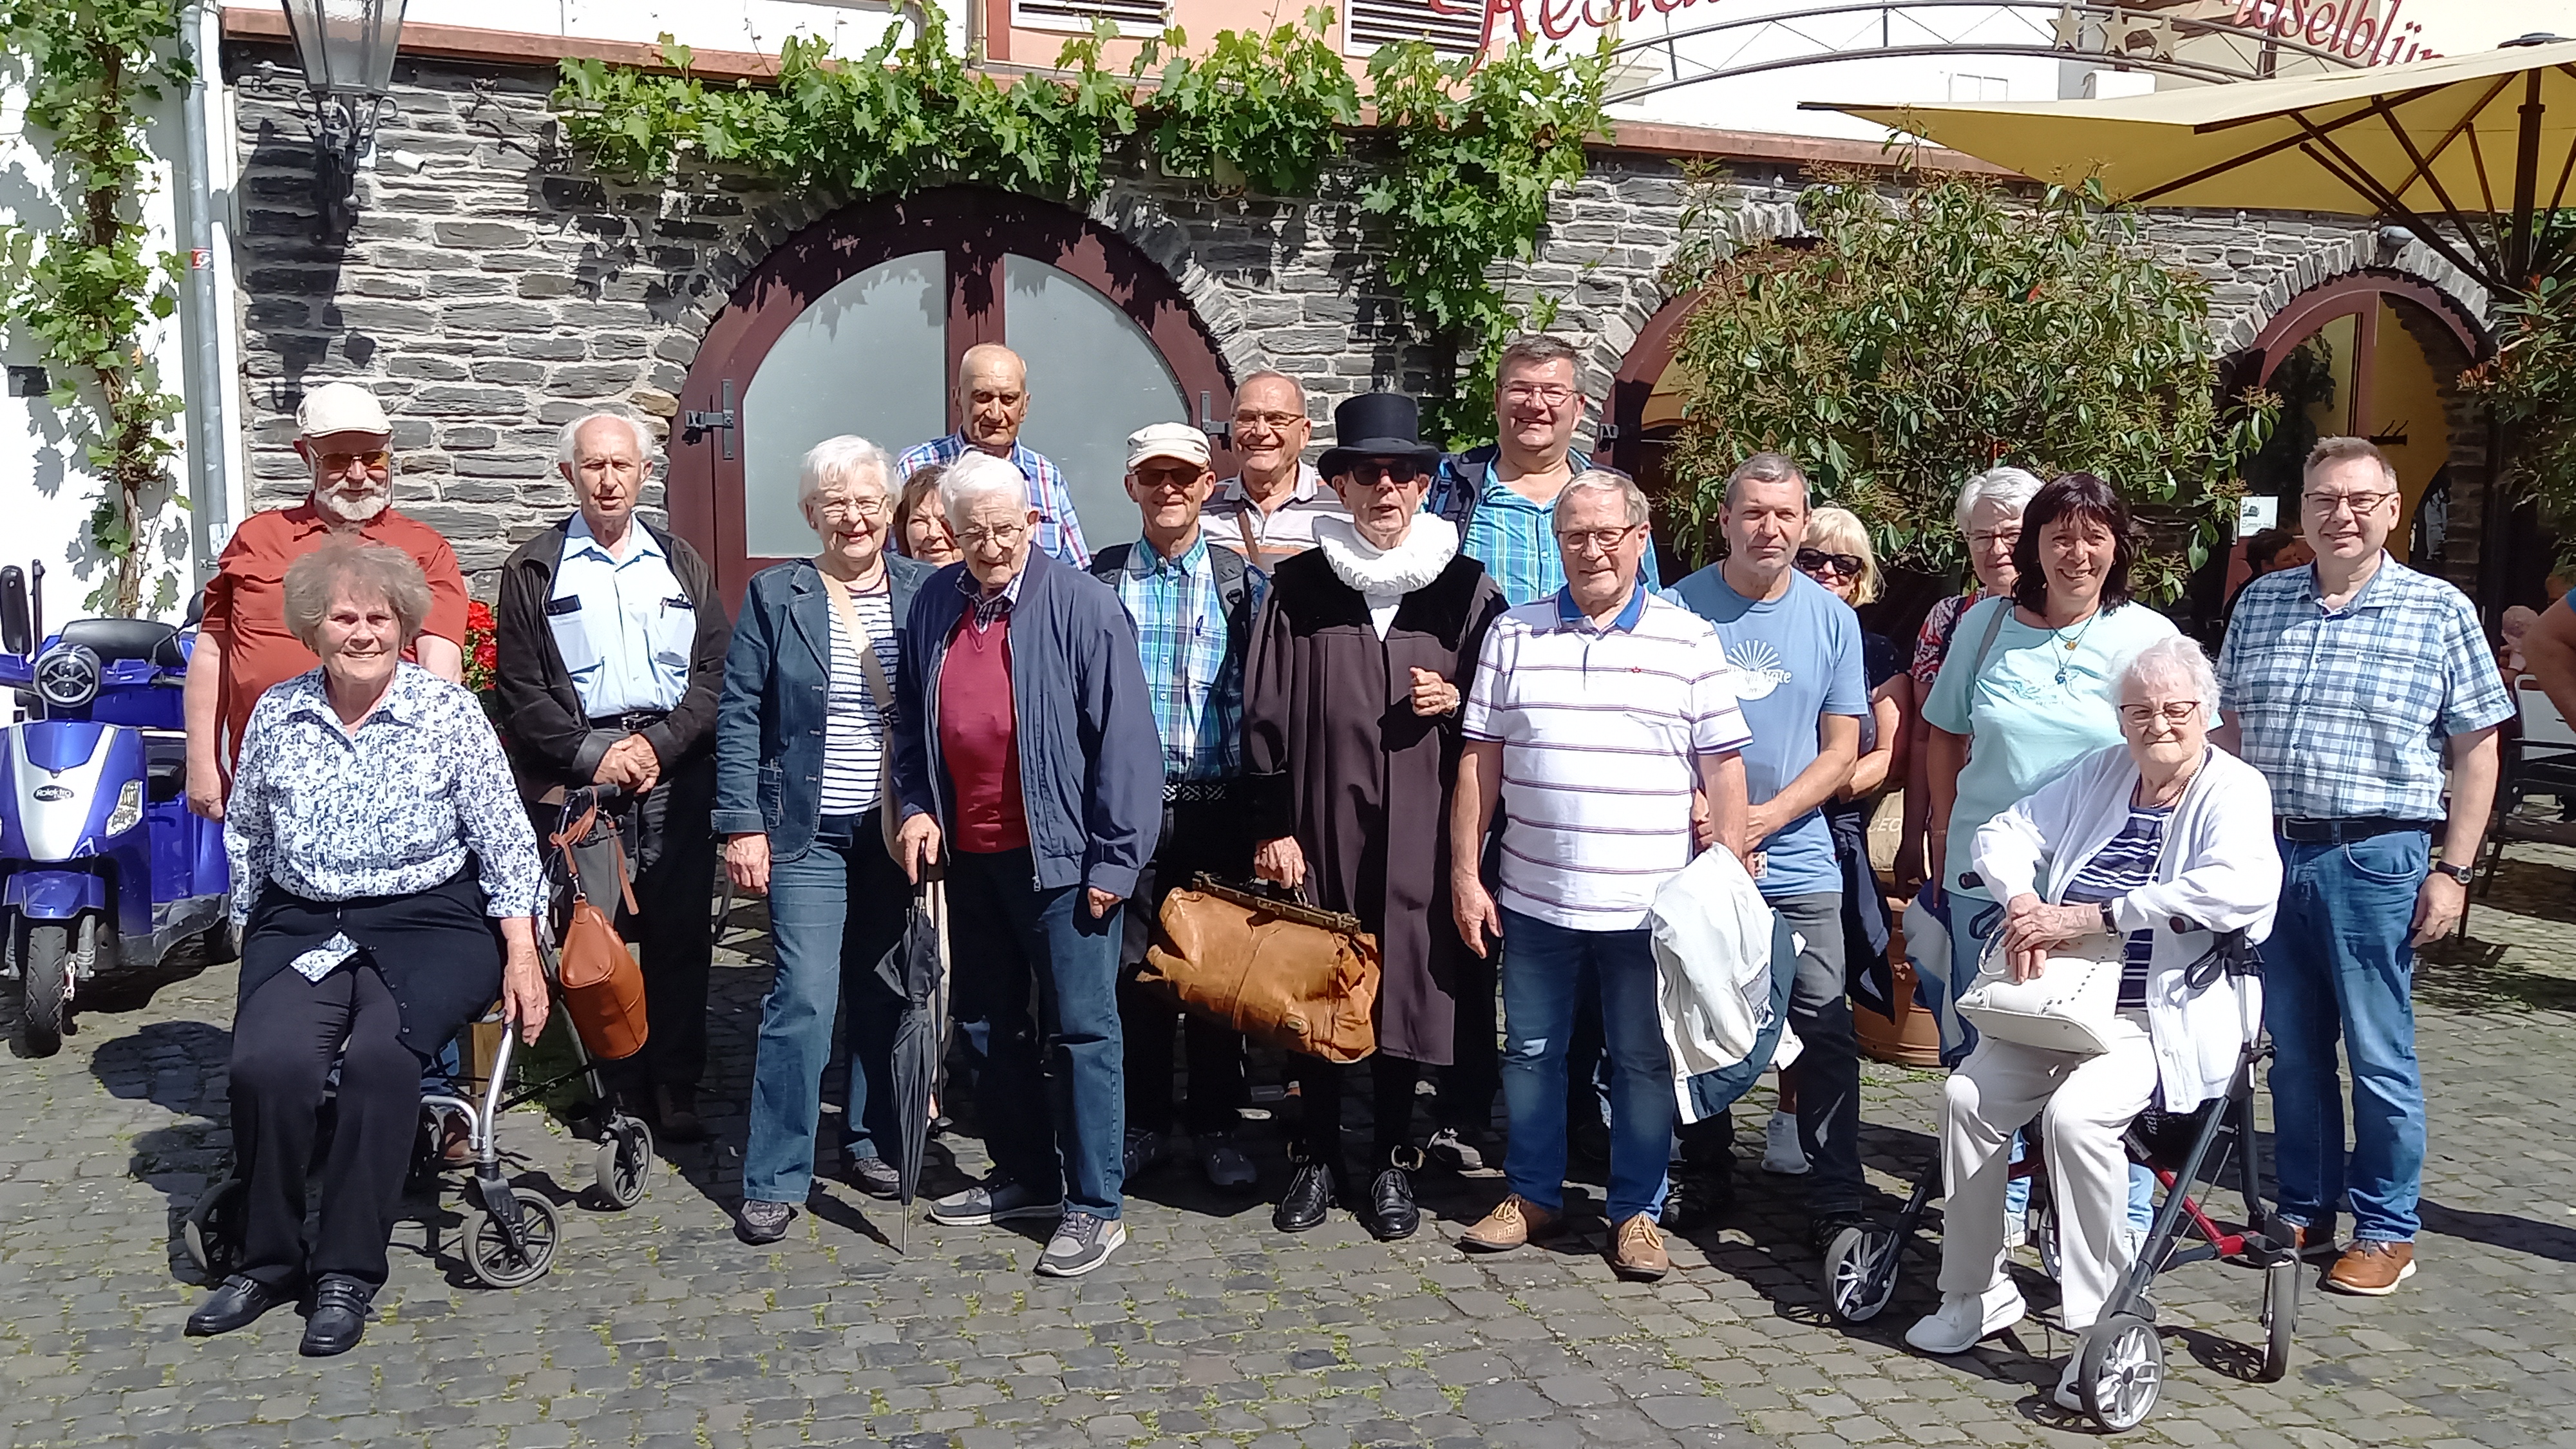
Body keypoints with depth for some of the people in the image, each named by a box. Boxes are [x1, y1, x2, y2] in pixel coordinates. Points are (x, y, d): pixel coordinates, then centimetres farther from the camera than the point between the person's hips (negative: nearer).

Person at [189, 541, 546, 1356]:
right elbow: (245, 842, 18)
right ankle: (270, 1259, -1)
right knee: (266, 1062, -23)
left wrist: (521, 955, -6)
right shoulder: (275, 715, 7)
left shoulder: (449, 712, -1)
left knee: (378, 1057, -28)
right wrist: (248, 938, 14)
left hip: (427, 923, -3)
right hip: (303, 924, 3)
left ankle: (349, 1270, -13)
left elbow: (505, 841, -1)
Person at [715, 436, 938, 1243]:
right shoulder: (773, 596, 0)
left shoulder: (923, 592, 3)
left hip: (899, 827, 2)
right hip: (808, 833, -2)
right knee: (805, 998, -7)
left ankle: (872, 1144, 29)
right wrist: (742, 824, -8)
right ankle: (774, 1180, 4)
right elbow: (739, 713, -2)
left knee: (885, 994, 11)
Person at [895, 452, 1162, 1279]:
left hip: (1058, 856, -7)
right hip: (969, 855, 7)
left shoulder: (1081, 606, -12)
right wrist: (915, 806, 3)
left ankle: (1094, 1206, 7)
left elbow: (1124, 737, -13)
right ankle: (1025, 1178, 33)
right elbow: (910, 722, 18)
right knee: (988, 1023, 17)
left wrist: (1115, 858, -15)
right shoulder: (934, 605, 7)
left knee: (1080, 1028, -2)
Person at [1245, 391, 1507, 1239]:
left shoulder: (1466, 588, 5)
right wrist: (1271, 827, -2)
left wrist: (1457, 701, -9)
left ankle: (1392, 1162, 21)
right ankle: (1317, 1158, 22)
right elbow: (1265, 715, 3)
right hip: (1318, 824, 0)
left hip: (1418, 827, 0)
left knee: (1406, 984, 4)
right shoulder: (1298, 588, 4)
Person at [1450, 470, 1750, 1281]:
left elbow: (1724, 768, 1)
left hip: (1651, 905, -2)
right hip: (1534, 898, 2)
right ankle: (1532, 1196, 29)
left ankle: (1638, 1212, 22)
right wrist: (1465, 872, 3)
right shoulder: (1514, 634, 6)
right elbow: (1480, 760, 7)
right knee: (1530, 1051, 12)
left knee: (1645, 1061, 8)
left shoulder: (1689, 640, 1)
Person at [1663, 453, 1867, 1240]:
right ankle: (1706, 1179, 26)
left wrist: (1765, 818, -12)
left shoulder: (1833, 618, 3)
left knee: (1826, 1034, -3)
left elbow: (1841, 751, 2)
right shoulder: (1679, 608, -2)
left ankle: (1837, 1205, 5)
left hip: (1799, 863, 0)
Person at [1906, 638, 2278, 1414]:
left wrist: (2088, 917, -29)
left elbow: (2242, 886, -27)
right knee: (1968, 1093, -15)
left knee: (2076, 1114, -30)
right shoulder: (2101, 773, 13)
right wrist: (2024, 903, -13)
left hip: (2165, 1018, -6)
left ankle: (2104, 1321, -16)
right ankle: (1976, 1293, 1)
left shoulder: (2234, 789, -6)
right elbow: (2002, 835, 12)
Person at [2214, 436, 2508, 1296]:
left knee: (2379, 1057, 4)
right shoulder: (2261, 603, 9)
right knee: (2292, 1050, 12)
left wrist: (2454, 871, -6)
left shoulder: (2440, 612, -1)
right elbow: (2229, 726, 14)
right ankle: (2304, 1212, 25)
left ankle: (2387, 1230, 18)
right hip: (2269, 854, 4)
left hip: (2375, 860, -3)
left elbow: (2476, 747, -1)